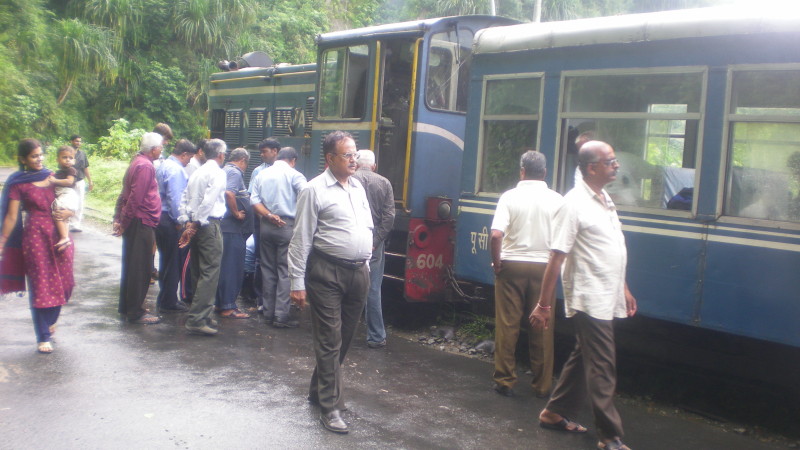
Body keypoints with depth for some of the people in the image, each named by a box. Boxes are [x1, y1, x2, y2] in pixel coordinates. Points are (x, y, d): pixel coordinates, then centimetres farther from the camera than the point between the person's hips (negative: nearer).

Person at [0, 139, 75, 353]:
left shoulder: (52, 177, 10)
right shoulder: (18, 184, -2)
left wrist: (67, 212, -5)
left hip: (59, 234, 4)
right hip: (35, 236, -4)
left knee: (62, 283, 9)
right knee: (41, 287, -1)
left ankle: (50, 321, 35)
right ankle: (43, 338, 7)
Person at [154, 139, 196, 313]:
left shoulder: (163, 166, 15)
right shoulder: (176, 170, -16)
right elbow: (175, 198, -22)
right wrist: (178, 221, -14)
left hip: (161, 218, 10)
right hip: (169, 220, -10)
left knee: (166, 261, 18)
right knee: (172, 262, -1)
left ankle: (165, 299, 27)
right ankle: (168, 303, 5)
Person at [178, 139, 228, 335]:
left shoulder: (197, 172, 17)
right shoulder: (218, 173, -8)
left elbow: (185, 199, 11)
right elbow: (208, 201, -18)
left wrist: (186, 222, 5)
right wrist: (195, 225, -14)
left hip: (194, 225, 9)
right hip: (209, 224, -9)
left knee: (198, 271, 15)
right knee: (210, 272, -7)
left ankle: (202, 314, 24)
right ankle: (197, 319, -12)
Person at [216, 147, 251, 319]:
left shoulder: (224, 171, 17)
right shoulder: (235, 172, -12)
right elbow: (229, 193, -29)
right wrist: (237, 213, -18)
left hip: (223, 225, 10)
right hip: (232, 227, -10)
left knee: (225, 266, 15)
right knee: (233, 267, -5)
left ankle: (222, 303, 22)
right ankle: (228, 307, -2)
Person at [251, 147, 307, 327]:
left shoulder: (261, 175, 10)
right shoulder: (294, 175, -5)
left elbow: (254, 201, 0)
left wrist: (269, 215, -7)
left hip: (266, 225, 5)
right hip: (288, 225, -5)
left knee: (268, 269, 12)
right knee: (285, 271, -2)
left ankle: (268, 312, 17)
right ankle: (281, 315, -5)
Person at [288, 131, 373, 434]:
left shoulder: (358, 188, 13)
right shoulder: (315, 190, -8)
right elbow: (301, 239, -9)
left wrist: (365, 264, 17)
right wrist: (297, 283, -11)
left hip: (358, 272, 7)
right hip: (328, 273, -7)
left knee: (344, 338, 14)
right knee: (329, 340, -3)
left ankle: (318, 390, 31)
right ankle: (330, 406, 6)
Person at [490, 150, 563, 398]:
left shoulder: (510, 197, -5)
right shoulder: (556, 200, -2)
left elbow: (496, 235, -16)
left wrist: (496, 262, -2)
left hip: (512, 266, -1)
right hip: (544, 267, 1)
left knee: (507, 326, 7)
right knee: (542, 329, 8)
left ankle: (505, 381, 13)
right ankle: (542, 385, 16)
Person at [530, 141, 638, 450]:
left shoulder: (605, 200, 12)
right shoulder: (575, 203, -16)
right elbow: (557, 256, -18)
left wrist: (623, 289, 22)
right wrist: (544, 305, -19)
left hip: (607, 300, 9)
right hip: (589, 301, -9)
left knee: (582, 359, 17)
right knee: (602, 370, -3)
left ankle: (554, 413, 30)